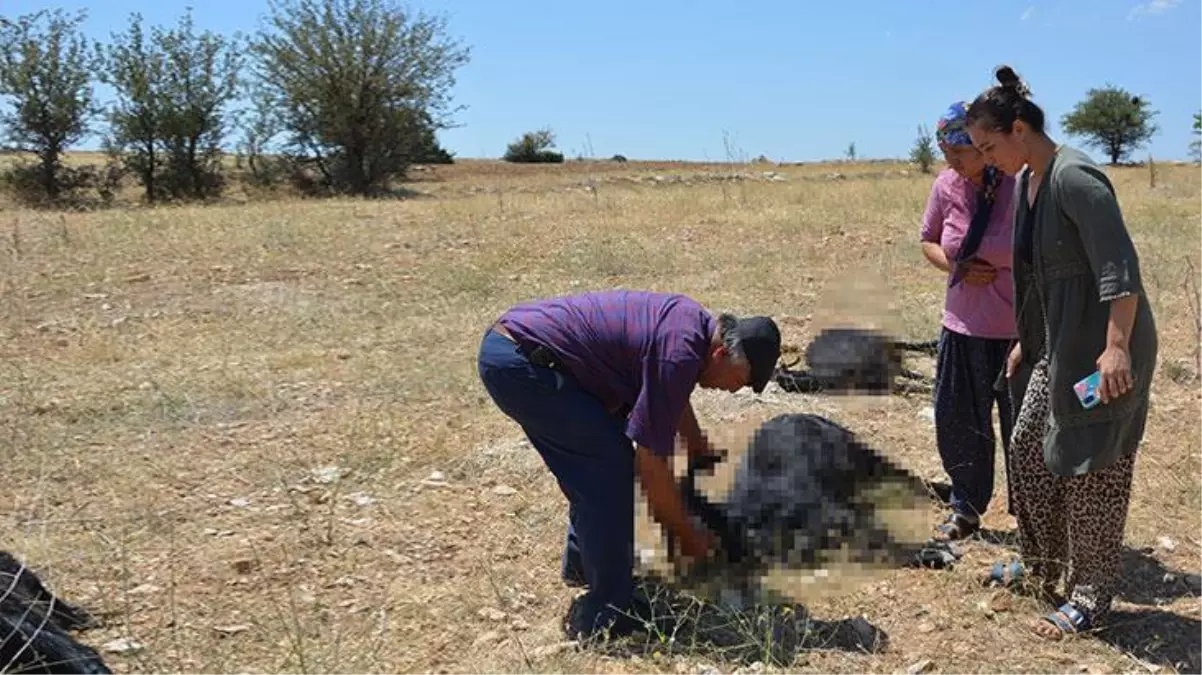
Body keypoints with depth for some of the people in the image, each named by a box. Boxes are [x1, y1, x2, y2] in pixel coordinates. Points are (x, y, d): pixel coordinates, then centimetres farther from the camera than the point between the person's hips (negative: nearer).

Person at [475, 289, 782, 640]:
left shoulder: (692, 319, 9)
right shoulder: (680, 354, -20)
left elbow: (672, 394, 31)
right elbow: (651, 462, -15)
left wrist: (699, 448, 39)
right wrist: (686, 534, -2)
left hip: (505, 343, 10)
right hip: (519, 363, -10)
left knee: (596, 460, 18)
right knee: (610, 463, -9)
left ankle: (581, 565, 34)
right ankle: (605, 612, -1)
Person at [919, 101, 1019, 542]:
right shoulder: (947, 186, -2)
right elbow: (929, 241, 13)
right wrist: (956, 267, -9)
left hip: (1019, 329, -5)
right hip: (963, 325, 5)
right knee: (956, 422, 12)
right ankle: (966, 508, 32)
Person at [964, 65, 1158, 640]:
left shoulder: (1075, 178, -20)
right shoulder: (1026, 181, 8)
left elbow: (1119, 267, -25)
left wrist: (1116, 349, -29)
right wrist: (1025, 341, 21)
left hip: (1103, 347, -10)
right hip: (1058, 346, 10)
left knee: (1091, 466, -1)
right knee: (1028, 449, 16)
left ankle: (1090, 598, 11)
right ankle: (1041, 564, 34)